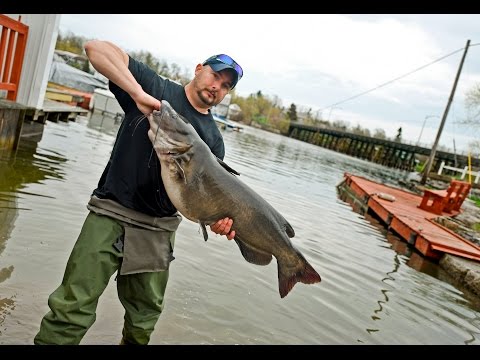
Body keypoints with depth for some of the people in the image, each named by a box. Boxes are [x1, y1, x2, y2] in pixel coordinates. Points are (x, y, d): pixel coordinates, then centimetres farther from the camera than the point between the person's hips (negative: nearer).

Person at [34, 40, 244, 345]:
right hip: (111, 214, -3)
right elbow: (96, 47, -8)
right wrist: (138, 93, -21)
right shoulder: (155, 87, 0)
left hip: (159, 229, 4)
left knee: (146, 315, 15)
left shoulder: (214, 139, 10)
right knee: (73, 309, -4)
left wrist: (217, 217, -19)